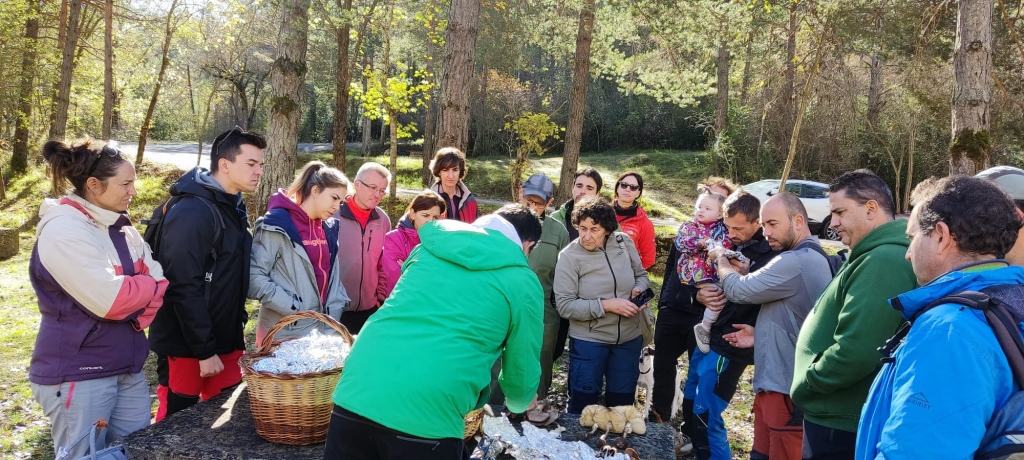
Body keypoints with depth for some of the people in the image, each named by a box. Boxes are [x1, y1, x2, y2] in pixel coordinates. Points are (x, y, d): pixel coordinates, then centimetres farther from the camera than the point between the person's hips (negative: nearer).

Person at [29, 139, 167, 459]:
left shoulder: (121, 228, 8)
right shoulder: (62, 230, -16)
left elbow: (158, 284, 4)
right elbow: (110, 299, -23)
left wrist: (137, 315, -14)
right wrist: (149, 285, -5)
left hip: (128, 367, 7)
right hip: (78, 373, -7)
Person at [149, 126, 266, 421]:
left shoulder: (233, 207, 9)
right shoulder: (192, 212, -21)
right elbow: (185, 289, -24)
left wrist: (238, 326, 15)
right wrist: (204, 350, -21)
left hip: (226, 341, 9)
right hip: (187, 347, -8)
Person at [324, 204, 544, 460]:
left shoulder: (433, 245, 17)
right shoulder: (523, 282, 5)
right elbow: (523, 370, 12)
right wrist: (518, 403, 37)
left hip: (356, 392, 5)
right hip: (427, 413, -4)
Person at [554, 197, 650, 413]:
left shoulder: (624, 243, -7)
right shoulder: (569, 256, -16)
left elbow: (641, 275, 10)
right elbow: (564, 305, -19)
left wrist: (639, 289, -13)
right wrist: (606, 305, -25)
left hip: (629, 337, 4)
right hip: (588, 340, -3)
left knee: (622, 401, 19)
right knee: (583, 402, 9)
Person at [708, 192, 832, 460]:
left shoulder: (796, 262, -21)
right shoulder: (809, 257, 14)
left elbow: (737, 290, -16)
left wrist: (720, 257, 2)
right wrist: (761, 335, 9)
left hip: (786, 390, -10)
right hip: (776, 383, 10)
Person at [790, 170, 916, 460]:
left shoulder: (882, 261, -23)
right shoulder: (877, 256, 12)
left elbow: (855, 351, -30)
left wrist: (803, 387, -15)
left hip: (842, 424, -10)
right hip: (842, 417, 10)